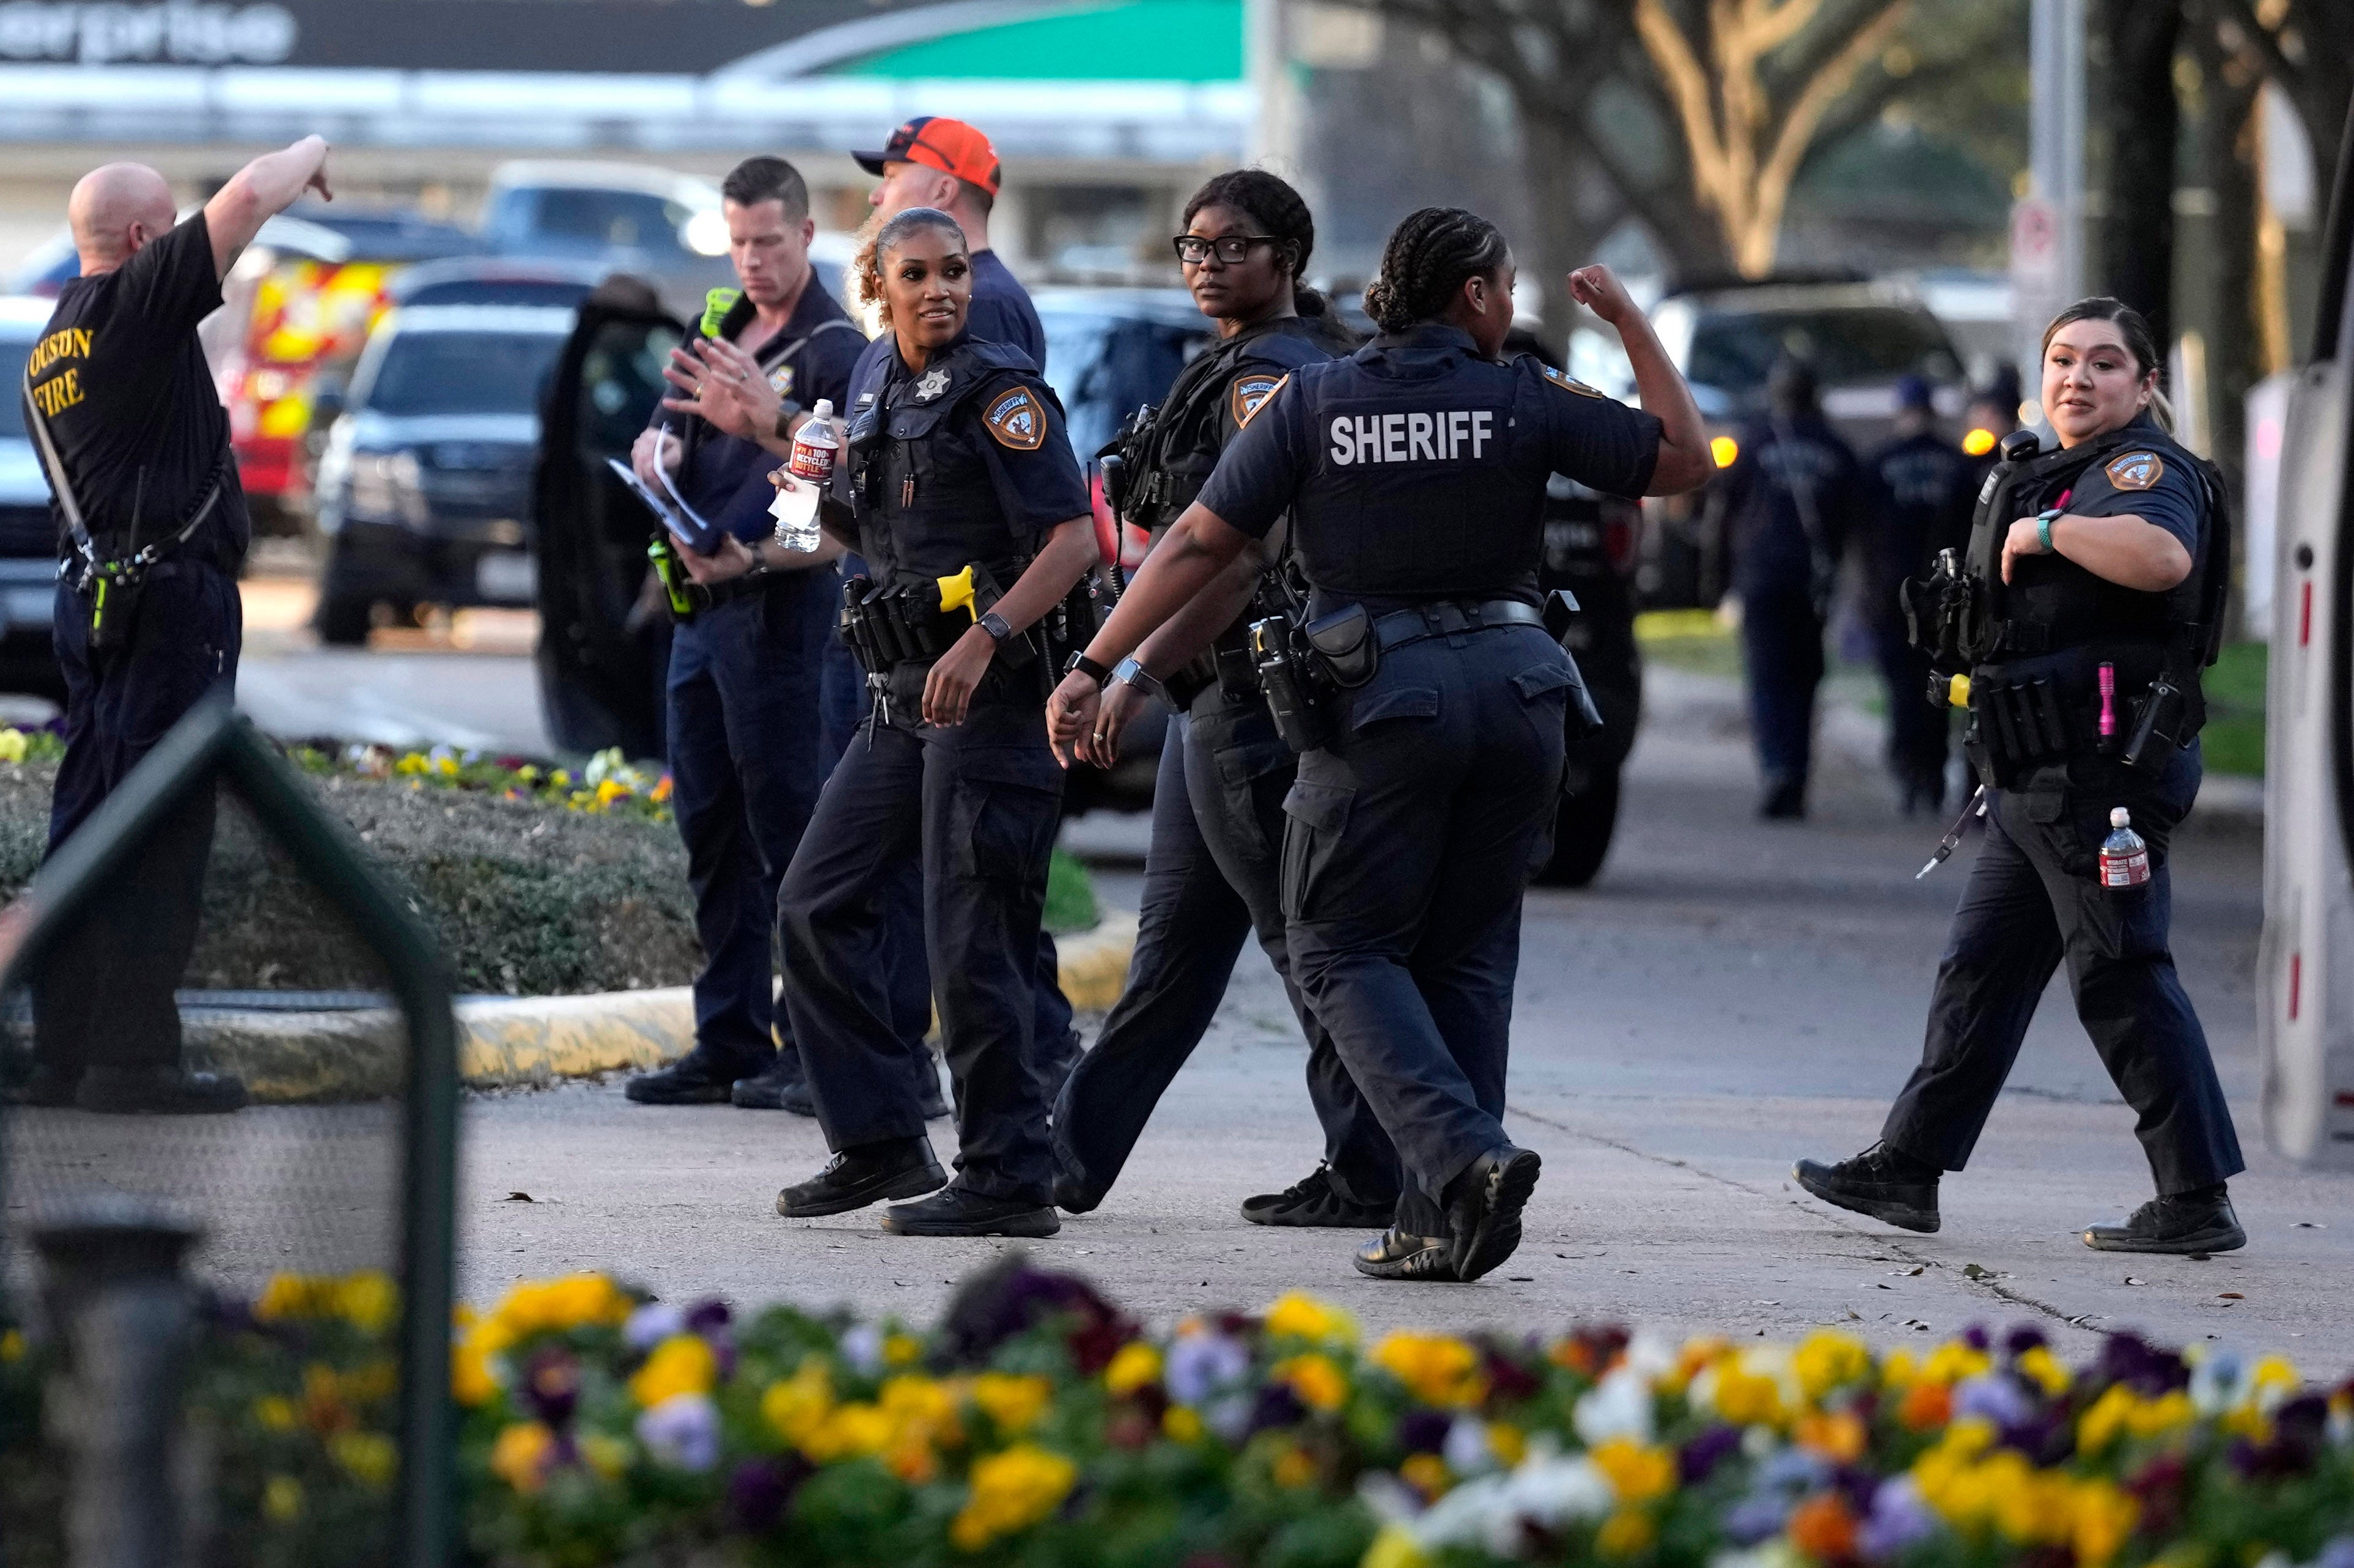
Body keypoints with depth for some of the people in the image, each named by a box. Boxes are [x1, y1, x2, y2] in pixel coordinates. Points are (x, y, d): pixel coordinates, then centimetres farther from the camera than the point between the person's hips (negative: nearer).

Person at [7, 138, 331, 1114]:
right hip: (169, 595, -9)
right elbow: (251, 196, -14)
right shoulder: (137, 304, -9)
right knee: (160, 828, -8)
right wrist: (310, 154, 6)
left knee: (89, 821, 9)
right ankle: (133, 1059, -9)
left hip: (91, 590, 9)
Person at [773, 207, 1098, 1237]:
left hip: (992, 691, -9)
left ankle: (1007, 1179, -2)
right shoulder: (876, 399, 15)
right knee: (818, 901, 7)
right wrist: (824, 502, 8)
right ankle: (880, 1144, 13)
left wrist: (983, 640, -27)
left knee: (970, 938, -8)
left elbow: (1076, 536, -18)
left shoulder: (999, 392, -9)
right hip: (903, 696, 9)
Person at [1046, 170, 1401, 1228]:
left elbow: (1240, 556, -24)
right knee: (1174, 939, 12)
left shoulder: (1271, 376, -14)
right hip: (1215, 695, 11)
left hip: (1252, 694, -11)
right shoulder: (1233, 370, 18)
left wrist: (1132, 675, -27)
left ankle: (1371, 1178, -4)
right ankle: (1073, 1159, 17)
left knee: (1306, 939, -7)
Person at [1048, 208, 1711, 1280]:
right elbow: (1684, 458, 5)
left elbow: (1200, 543, -1)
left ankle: (1463, 1155, -19)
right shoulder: (1524, 401, 0)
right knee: (1467, 955, 11)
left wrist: (1096, 667, 3)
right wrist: (1629, 323, 13)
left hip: (1384, 694, -2)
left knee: (1343, 950, 4)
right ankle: (1442, 1228, 7)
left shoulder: (1310, 403, 0)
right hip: (1514, 686, 2)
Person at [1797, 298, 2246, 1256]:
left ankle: (2198, 1201, -7)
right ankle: (1907, 1168, 21)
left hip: (2101, 768, -10)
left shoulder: (2141, 467, -10)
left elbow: (2162, 557, -33)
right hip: (2036, 779, 10)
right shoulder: (2052, 474, 21)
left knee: (2122, 978, -9)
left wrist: (2043, 530, -21)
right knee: (1981, 967, 14)